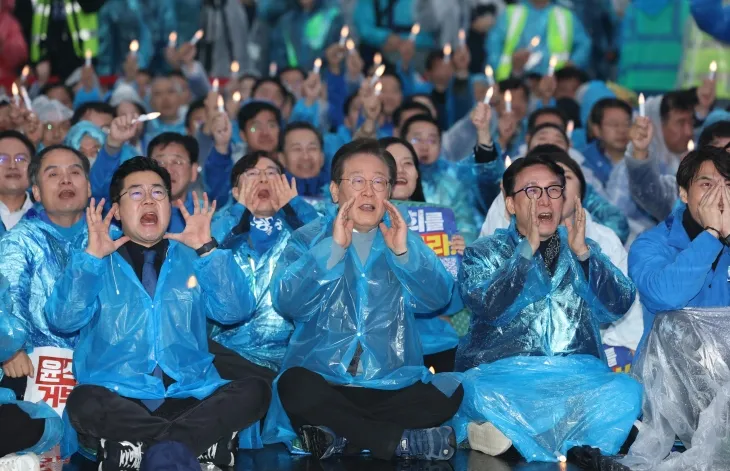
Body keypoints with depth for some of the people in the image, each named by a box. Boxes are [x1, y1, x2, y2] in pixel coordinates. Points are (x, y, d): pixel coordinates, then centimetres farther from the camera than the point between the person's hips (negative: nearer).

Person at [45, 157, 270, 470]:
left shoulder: (191, 258, 18)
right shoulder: (96, 263, 12)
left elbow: (235, 311, 2)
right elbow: (63, 320, -4)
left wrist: (207, 249, -6)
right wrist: (92, 255, -11)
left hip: (189, 397, 2)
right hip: (118, 399, -2)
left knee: (254, 391, -24)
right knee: (84, 403, -35)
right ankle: (204, 439, -22)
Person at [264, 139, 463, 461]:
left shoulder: (404, 239, 15)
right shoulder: (307, 239, 8)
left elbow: (437, 299, -2)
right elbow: (285, 303, -10)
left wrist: (404, 252, -16)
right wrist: (333, 248, -17)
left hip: (394, 383, 2)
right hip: (323, 379, -2)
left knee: (448, 396, -25)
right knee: (294, 386, -35)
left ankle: (339, 433, -19)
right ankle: (402, 442, -24)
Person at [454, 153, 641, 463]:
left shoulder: (583, 249, 20)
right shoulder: (483, 254, 13)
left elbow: (618, 306, 4)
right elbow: (487, 307, -7)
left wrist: (583, 253, -7)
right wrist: (527, 248, -11)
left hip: (579, 377, 3)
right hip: (503, 375, -2)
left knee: (626, 391, -30)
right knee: (480, 392, -37)